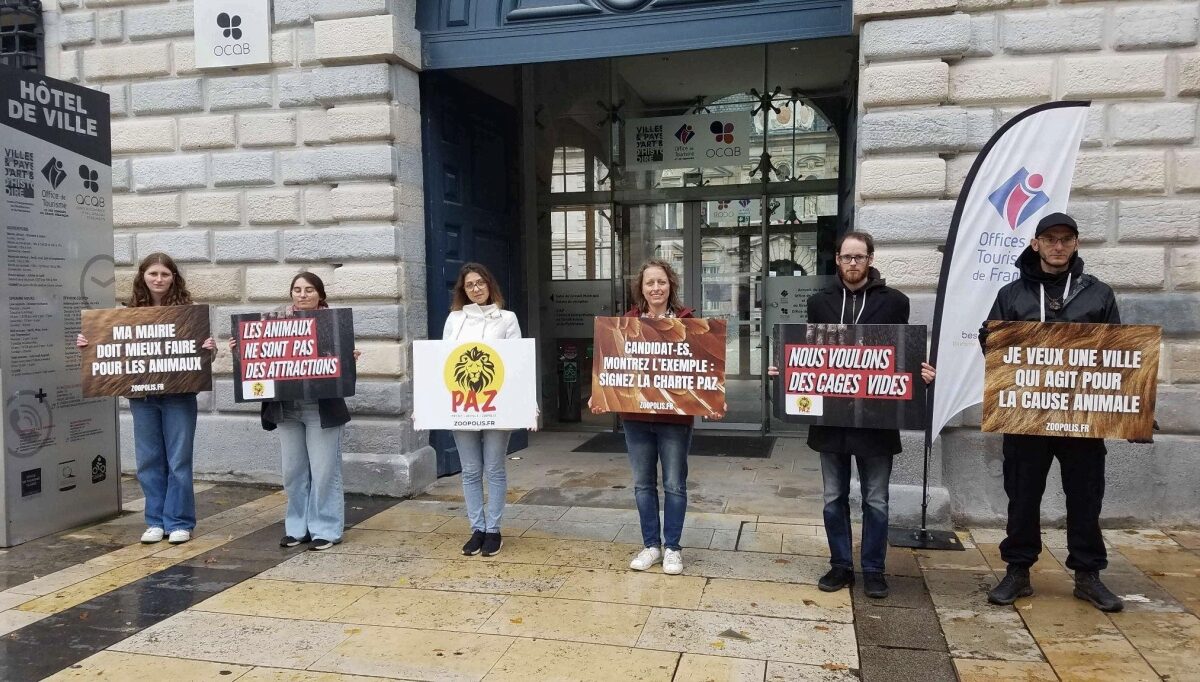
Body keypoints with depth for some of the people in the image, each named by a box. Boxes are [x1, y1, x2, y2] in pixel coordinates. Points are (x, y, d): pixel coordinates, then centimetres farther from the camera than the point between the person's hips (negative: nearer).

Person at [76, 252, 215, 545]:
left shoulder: (185, 308, -3)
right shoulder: (132, 310, 6)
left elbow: (203, 346, -3)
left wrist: (210, 349, -24)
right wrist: (86, 344, -4)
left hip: (178, 394, -3)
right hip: (141, 395, 4)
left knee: (178, 460, 2)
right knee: (149, 460, 10)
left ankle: (179, 522, 12)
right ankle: (156, 521, 21)